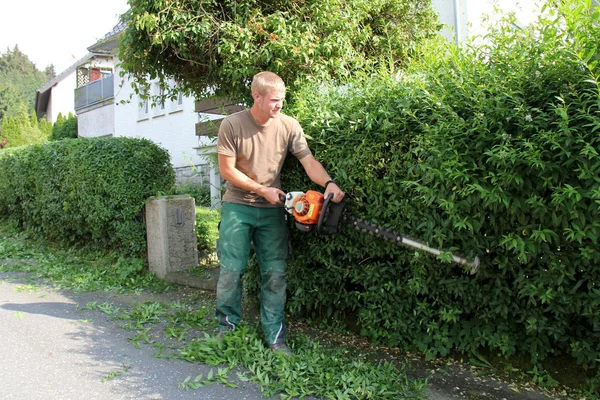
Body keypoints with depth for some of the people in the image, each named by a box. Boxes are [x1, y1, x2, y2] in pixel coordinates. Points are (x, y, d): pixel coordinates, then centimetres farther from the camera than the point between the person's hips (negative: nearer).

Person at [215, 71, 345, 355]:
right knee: (231, 269, 1)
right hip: (238, 206, -2)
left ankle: (275, 337, 13)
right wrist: (263, 190, -12)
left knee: (275, 274, 3)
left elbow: (308, 161, -9)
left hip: (272, 210, 2)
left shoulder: (289, 126, -3)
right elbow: (227, 170, -9)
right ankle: (227, 327, 22)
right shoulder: (232, 125, -9)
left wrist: (329, 183, -29)